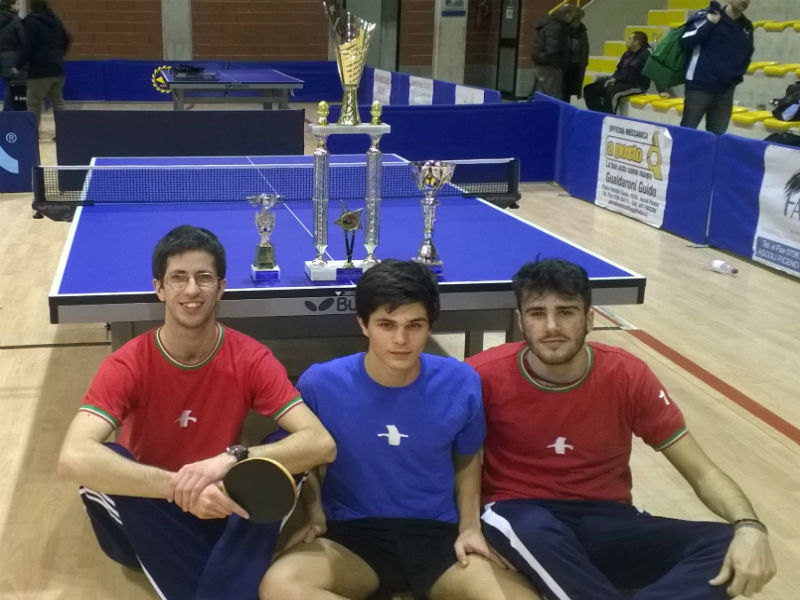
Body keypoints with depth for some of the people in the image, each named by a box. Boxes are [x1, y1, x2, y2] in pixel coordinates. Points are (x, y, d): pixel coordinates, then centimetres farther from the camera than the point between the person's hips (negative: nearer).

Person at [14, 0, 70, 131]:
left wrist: (19, 65, -8)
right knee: (57, 102, 10)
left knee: (34, 104, -2)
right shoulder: (55, 21, 13)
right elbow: (66, 40, 25)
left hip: (40, 70, -7)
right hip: (57, 69, 7)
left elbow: (27, 46, -14)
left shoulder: (31, 22, -9)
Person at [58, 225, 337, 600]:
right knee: (101, 465, -31)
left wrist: (232, 459, -39)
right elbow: (72, 458, -34)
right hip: (146, 519, 0)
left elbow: (321, 444, -23)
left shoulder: (251, 359, -14)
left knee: (281, 462, -25)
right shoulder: (127, 365, -17)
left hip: (219, 513, 1)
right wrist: (180, 486, -43)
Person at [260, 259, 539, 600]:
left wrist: (470, 527, 2)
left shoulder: (461, 384, -6)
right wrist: (315, 512, -6)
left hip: (438, 534, 1)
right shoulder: (320, 384, -10)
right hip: (352, 534, -1)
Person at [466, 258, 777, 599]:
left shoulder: (627, 376, -7)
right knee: (534, 533, -41)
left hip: (607, 521, 3)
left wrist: (750, 527, -23)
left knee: (726, 546, -23)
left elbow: (703, 473, -3)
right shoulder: (485, 376, -11)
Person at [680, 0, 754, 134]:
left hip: (726, 91, 5)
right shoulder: (709, 16, -7)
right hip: (699, 87, -5)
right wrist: (710, 23, -19)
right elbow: (686, 42, -16)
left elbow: (747, 56, 24)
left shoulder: (747, 27, 10)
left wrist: (738, 75, 10)